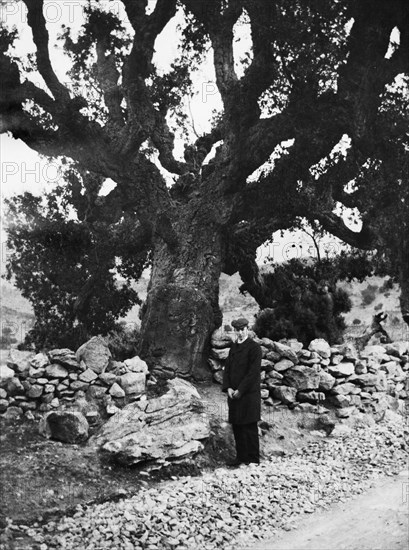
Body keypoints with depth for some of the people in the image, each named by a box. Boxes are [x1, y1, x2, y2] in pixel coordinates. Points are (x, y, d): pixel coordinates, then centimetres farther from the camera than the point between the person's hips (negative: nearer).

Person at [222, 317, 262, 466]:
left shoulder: (254, 347, -7)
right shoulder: (233, 348, 16)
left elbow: (254, 372, -13)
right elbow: (227, 369, 13)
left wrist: (240, 390, -14)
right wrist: (228, 388, -2)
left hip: (249, 394, -6)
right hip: (233, 394, 6)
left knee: (250, 429, -2)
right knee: (236, 428, 9)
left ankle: (253, 460, 6)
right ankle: (241, 457, 20)